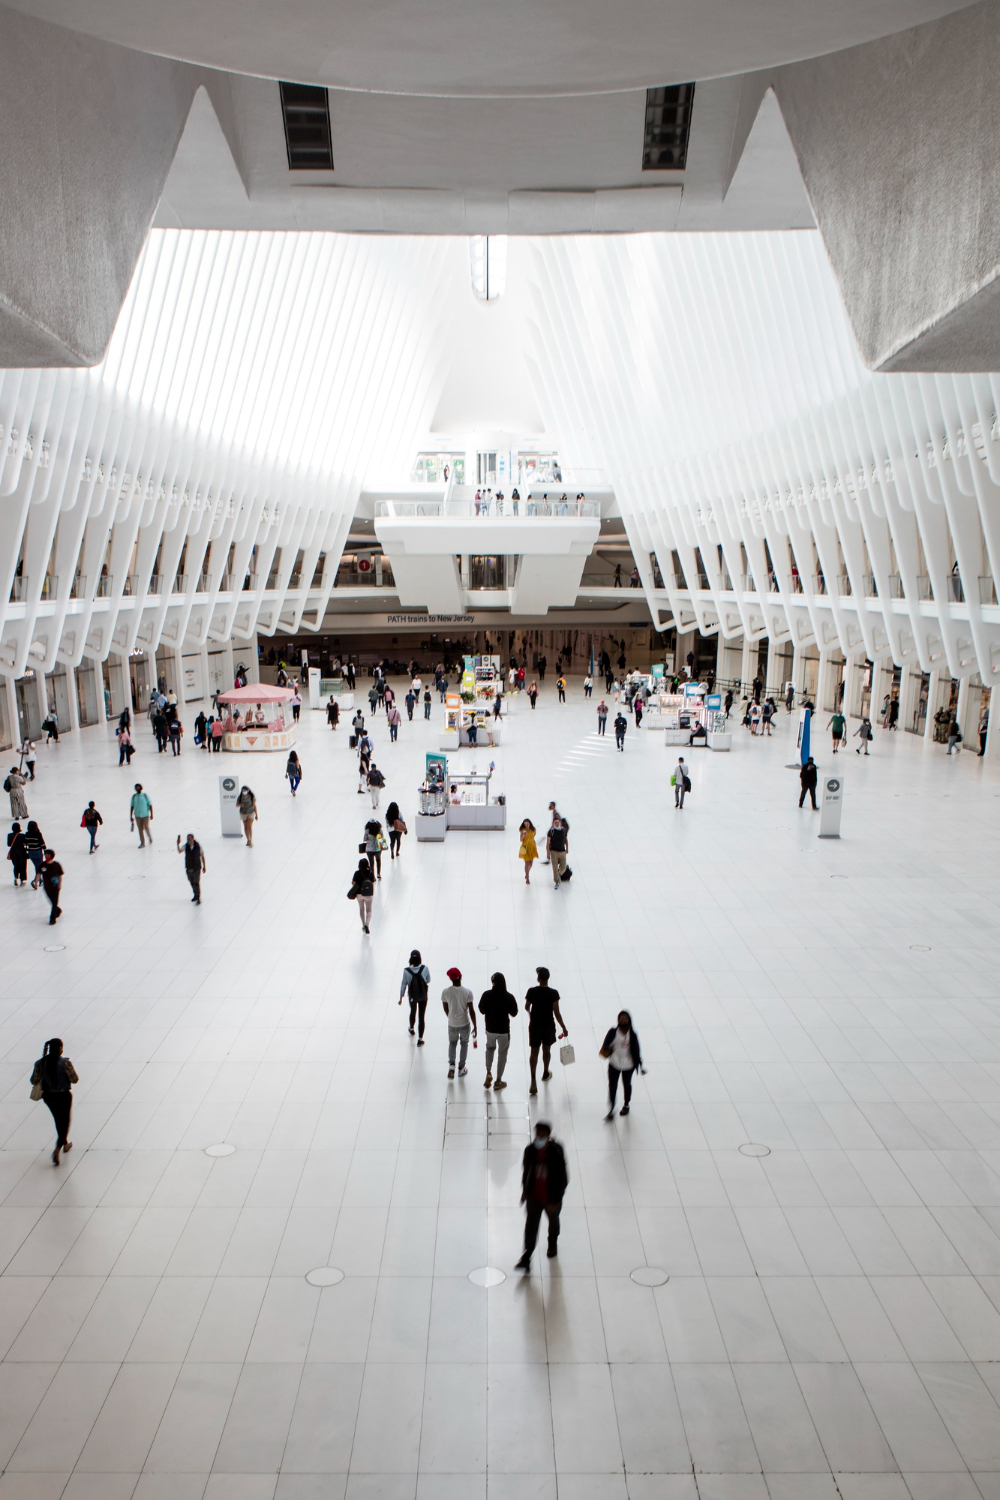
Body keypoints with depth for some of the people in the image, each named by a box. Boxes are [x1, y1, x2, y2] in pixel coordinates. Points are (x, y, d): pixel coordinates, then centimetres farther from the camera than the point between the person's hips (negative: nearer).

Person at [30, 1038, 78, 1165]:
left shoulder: (41, 1063, -12)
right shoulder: (65, 1063, -23)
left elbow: (34, 1080, -9)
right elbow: (74, 1079, -17)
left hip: (48, 1096, 4)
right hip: (63, 1096, -4)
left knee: (58, 1120, 26)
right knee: (65, 1122, 13)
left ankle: (65, 1144, 42)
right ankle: (57, 1150, 0)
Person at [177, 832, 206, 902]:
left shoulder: (198, 846, -11)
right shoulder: (185, 846, -6)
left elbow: (202, 856, -2)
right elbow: (179, 851, -23)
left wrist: (204, 867, 0)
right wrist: (178, 844, -40)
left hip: (196, 868, -3)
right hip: (188, 868, 3)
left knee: (196, 883, -7)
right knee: (192, 883, 16)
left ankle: (198, 898, 0)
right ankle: (195, 895, 35)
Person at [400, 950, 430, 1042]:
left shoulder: (406, 971, -23)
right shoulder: (425, 968, -23)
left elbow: (404, 984, -12)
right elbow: (428, 980, -6)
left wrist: (401, 997, 0)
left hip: (412, 997, 1)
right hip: (423, 996, -1)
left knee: (413, 1012, 29)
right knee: (421, 1017, 10)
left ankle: (411, 1029, 54)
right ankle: (420, 1039, 14)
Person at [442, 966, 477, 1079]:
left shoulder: (445, 991, -15)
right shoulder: (467, 992, -21)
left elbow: (445, 1009, 0)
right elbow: (471, 1011, -15)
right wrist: (475, 1027, -4)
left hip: (452, 1024, 1)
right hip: (465, 1023, -1)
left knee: (452, 1043, 25)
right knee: (464, 1044, 23)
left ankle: (451, 1065, 7)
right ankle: (461, 1068, 30)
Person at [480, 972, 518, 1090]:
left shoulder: (486, 995, -15)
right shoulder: (509, 997, -18)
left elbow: (482, 1010, -4)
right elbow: (514, 1013, -7)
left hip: (490, 1028, 2)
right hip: (504, 1030, -2)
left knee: (490, 1048, 29)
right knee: (502, 1054, 13)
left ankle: (488, 1073, 18)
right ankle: (498, 1081, 21)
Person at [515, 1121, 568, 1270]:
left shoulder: (556, 1153, -27)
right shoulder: (530, 1150, -15)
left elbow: (562, 1179, -19)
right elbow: (526, 1170, 3)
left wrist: (556, 1201, -18)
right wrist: (525, 1190, 10)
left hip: (551, 1198, -1)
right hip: (533, 1196, 1)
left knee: (553, 1221, 25)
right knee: (530, 1226, -2)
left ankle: (552, 1243, 53)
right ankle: (526, 1258, 6)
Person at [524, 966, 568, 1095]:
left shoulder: (532, 991, -13)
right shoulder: (553, 993, -17)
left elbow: (526, 1007, 3)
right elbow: (556, 1012, -15)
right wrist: (564, 1028, -5)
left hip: (535, 1026, 0)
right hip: (548, 1026, 0)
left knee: (533, 1052, 7)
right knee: (547, 1050, 22)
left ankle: (533, 1081, -3)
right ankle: (545, 1074, 41)